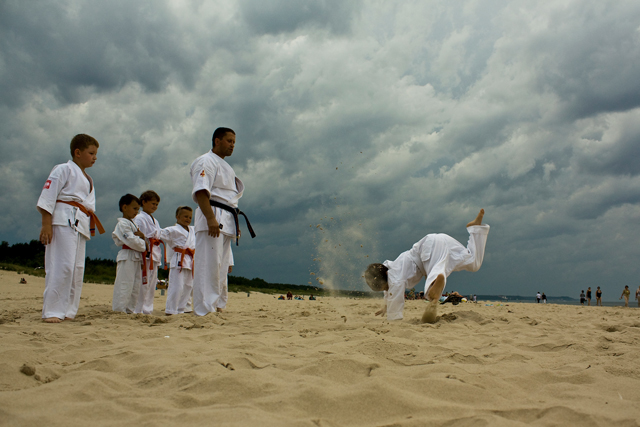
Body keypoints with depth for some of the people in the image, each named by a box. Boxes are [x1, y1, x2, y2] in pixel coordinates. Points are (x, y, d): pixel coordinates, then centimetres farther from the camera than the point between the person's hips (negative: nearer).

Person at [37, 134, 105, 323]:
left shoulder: (88, 179, 25)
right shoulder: (64, 169, 0)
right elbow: (48, 195, -8)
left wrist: (91, 226, 14)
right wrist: (46, 223, -15)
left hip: (81, 224, 9)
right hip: (64, 220, -9)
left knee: (77, 268, 6)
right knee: (62, 266, -14)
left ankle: (68, 311, 11)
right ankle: (52, 312, -12)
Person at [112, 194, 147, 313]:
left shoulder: (133, 224, 21)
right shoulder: (122, 223, -9)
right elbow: (131, 241, -20)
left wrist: (141, 236, -6)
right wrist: (143, 245, -5)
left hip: (137, 258, 9)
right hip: (127, 258, -9)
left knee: (136, 287, 10)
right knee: (124, 285, -10)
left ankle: (130, 310, 16)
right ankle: (118, 310, -7)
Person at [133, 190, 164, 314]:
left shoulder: (155, 221, 22)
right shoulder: (139, 218, -4)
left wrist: (158, 258, 17)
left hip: (154, 256, 9)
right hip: (145, 255, -9)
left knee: (152, 284, 10)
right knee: (143, 284, -11)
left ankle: (148, 310, 16)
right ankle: (138, 310, -7)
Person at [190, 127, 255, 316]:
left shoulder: (226, 167, 28)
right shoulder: (206, 161, -3)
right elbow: (201, 191, -16)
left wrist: (234, 223, 20)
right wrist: (210, 219, -26)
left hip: (226, 222, 10)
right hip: (213, 217, -10)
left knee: (222, 267, 9)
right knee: (209, 264, -13)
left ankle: (218, 307, 13)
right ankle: (205, 311, -15)